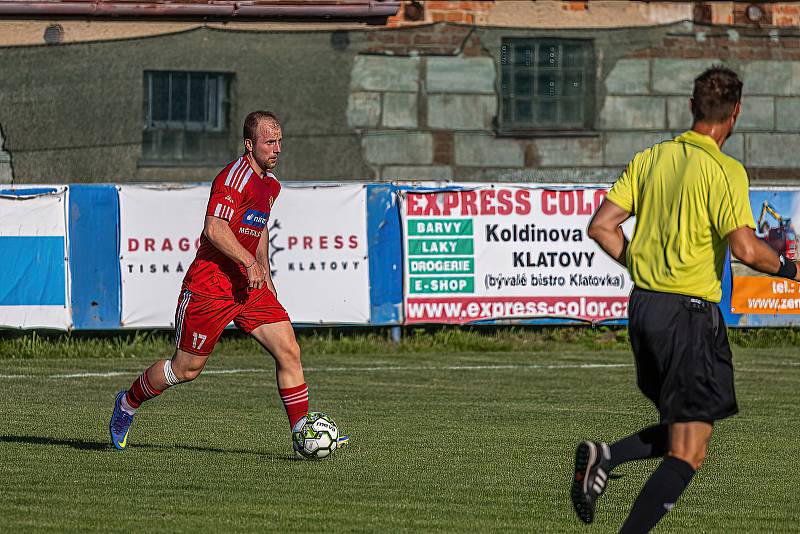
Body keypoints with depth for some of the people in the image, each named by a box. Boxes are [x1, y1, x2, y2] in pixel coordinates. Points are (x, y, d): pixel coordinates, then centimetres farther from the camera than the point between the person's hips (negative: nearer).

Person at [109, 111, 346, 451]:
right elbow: (214, 228, -27)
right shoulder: (235, 176, -17)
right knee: (187, 368, 4)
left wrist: (265, 276, 26)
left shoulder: (270, 184, 14)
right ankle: (128, 403, 29)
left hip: (248, 285, 8)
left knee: (289, 351, -7)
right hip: (209, 285, -8)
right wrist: (249, 263, -27)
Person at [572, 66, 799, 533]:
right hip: (691, 314, -7)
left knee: (678, 431, 22)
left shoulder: (650, 159, 6)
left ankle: (604, 458, -1)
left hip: (643, 304, 7)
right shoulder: (724, 170, -12)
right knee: (688, 454, -3)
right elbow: (745, 248, -21)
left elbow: (602, 226, 5)